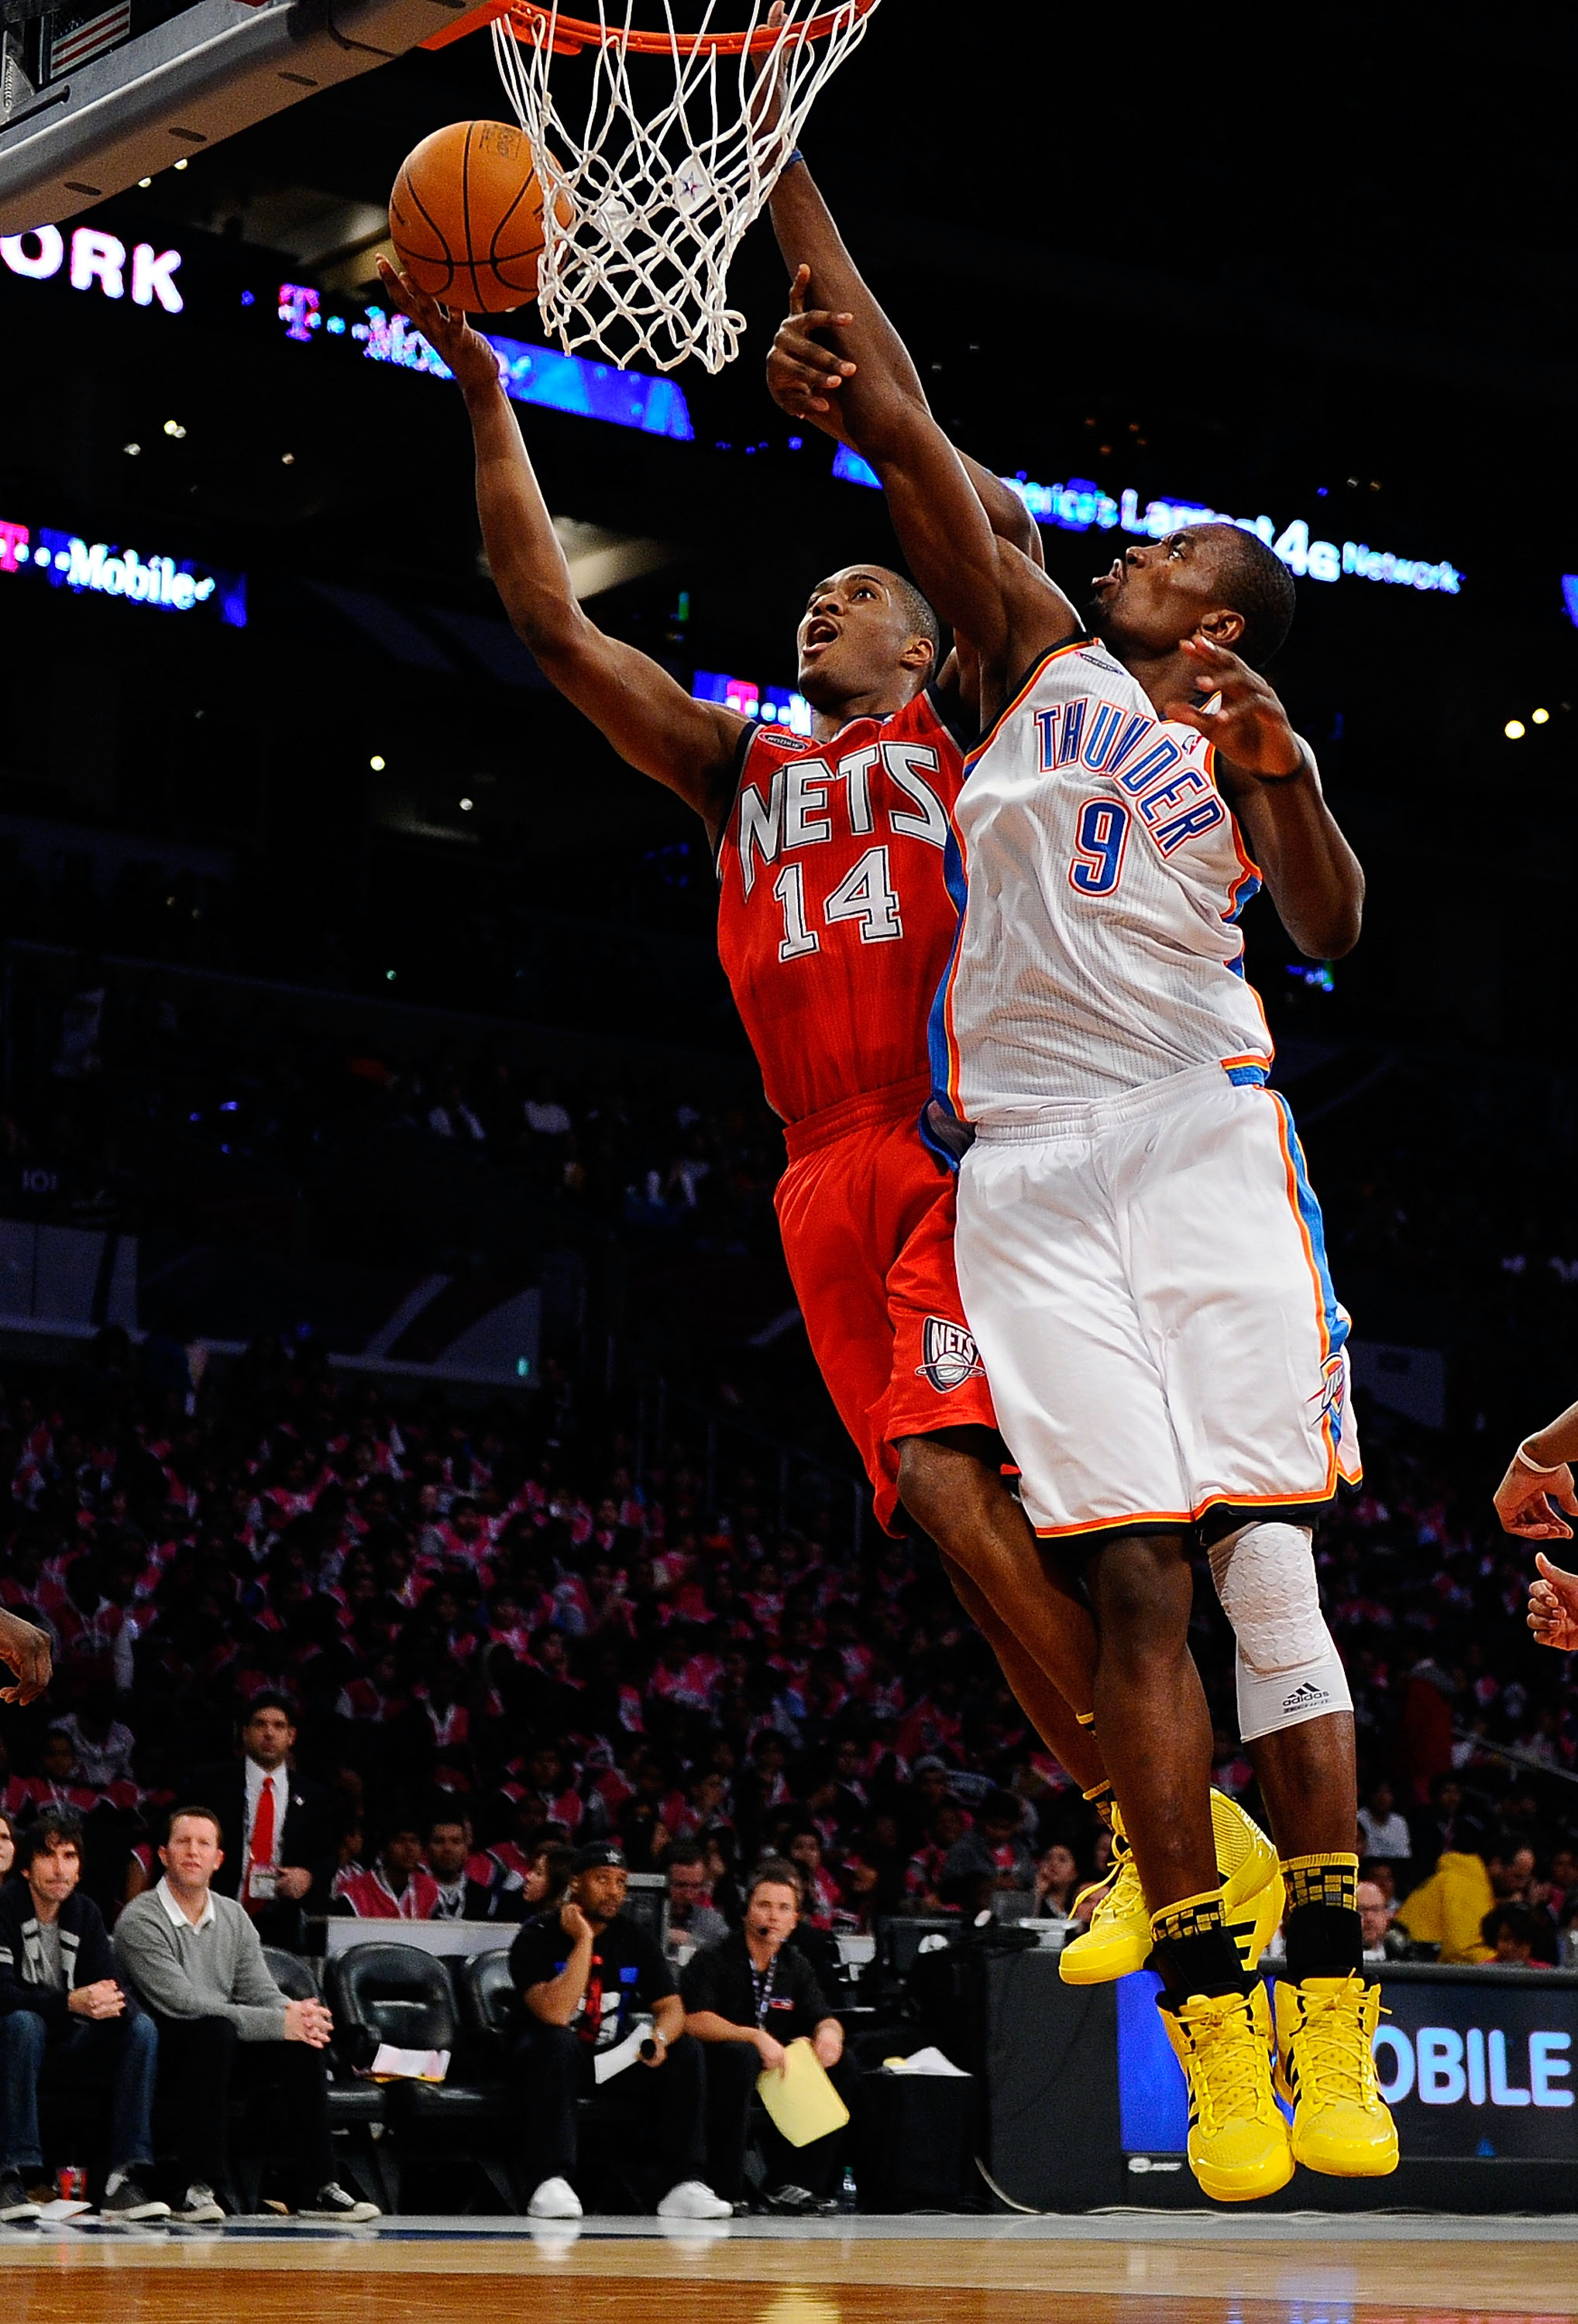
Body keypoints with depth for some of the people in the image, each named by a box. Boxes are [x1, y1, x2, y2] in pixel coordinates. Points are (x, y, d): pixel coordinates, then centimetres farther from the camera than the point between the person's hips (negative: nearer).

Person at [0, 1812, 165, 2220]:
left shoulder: (86, 1913, 4)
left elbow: (106, 1981, -2)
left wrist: (114, 2001, -28)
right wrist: (70, 2003, -36)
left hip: (69, 2050, 5)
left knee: (141, 2026, -18)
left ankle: (125, 2179, -24)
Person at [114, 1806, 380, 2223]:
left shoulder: (233, 1917, 12)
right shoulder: (140, 1921, -11)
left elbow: (261, 1994, 7)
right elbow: (187, 2005, -21)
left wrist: (296, 2013, -19)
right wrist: (280, 2023, -25)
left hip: (220, 2052, 6)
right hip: (162, 2055, -6)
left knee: (303, 2040, -17)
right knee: (214, 2030, -36)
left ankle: (319, 2188, -16)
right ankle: (200, 2186, -36)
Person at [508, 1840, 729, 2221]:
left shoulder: (634, 1940, 3)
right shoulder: (539, 1937, -14)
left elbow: (672, 2008, -1)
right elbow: (555, 2014, -28)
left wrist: (660, 2037, -25)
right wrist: (584, 1941, -25)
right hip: (558, 2059, -5)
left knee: (684, 2053, -18)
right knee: (557, 2041, -37)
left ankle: (686, 2183, -24)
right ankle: (552, 2182, -43)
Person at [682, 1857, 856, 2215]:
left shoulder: (797, 1967, 11)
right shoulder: (712, 1960, -8)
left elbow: (824, 2019, 4)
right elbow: (693, 2021, -22)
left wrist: (828, 2032, -21)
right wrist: (755, 2037, -32)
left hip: (775, 2079, 6)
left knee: (838, 2065, -10)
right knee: (739, 2055, -36)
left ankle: (789, 2186, -11)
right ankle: (726, 2191, -31)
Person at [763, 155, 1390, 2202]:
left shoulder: (1246, 748, 15)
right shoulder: (1044, 656, 20)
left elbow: (1332, 928, -2)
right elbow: (909, 431, 17)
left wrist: (1286, 775, -20)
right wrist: (783, 174, 15)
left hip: (1200, 1140, -2)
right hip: (1028, 1172, 2)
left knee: (1265, 1565, -8)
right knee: (1133, 1584, -5)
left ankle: (1332, 2000, -9)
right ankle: (1211, 2022, -6)